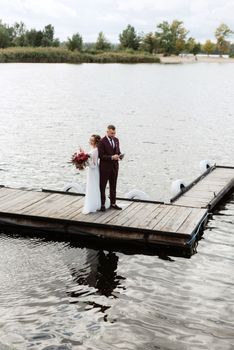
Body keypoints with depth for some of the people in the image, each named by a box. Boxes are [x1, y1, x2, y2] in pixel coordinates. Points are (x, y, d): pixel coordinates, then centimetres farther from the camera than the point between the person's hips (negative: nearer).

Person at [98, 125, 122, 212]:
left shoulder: (116, 140, 7)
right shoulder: (102, 142, -13)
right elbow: (101, 155, -16)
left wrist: (119, 156, -7)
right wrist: (112, 157, -25)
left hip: (114, 166, 6)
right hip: (105, 167, -6)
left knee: (113, 186, 13)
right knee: (102, 186, 5)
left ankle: (113, 203, 23)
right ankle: (102, 204, 14)